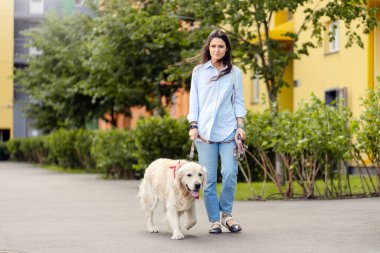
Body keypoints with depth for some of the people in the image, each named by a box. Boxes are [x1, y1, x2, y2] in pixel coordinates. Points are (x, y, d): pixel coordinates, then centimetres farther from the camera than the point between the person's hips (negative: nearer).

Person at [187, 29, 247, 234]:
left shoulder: (234, 72, 11)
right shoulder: (199, 72, 10)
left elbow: (238, 101, 10)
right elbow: (194, 101, 9)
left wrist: (241, 126, -1)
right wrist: (193, 126, -1)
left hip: (228, 130, 0)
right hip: (204, 130, 0)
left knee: (230, 173, -11)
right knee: (209, 178, -2)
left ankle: (226, 213, 9)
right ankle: (214, 220, 7)